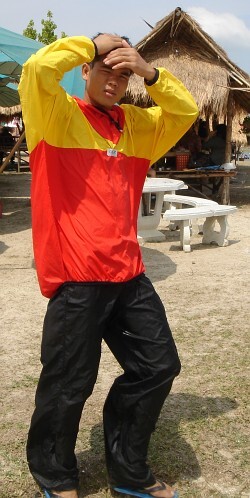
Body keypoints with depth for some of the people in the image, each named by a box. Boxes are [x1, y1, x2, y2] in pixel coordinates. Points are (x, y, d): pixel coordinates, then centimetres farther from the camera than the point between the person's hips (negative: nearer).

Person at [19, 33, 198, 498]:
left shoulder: (135, 124, 17)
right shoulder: (58, 114, -2)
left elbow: (186, 111, 15)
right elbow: (37, 68, -20)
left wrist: (149, 71, 1)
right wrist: (94, 44, -7)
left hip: (128, 274, 7)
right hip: (76, 277, -7)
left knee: (159, 366, 13)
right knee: (69, 384, 4)